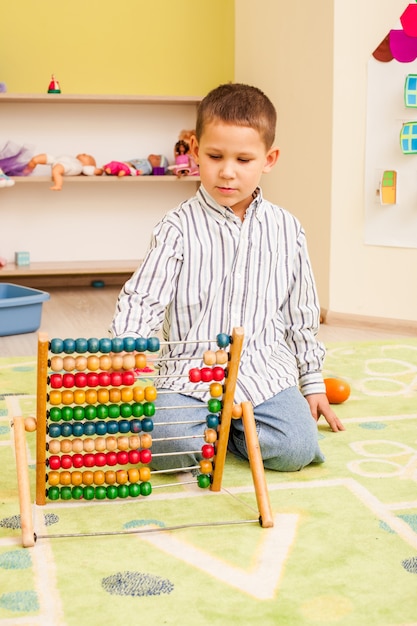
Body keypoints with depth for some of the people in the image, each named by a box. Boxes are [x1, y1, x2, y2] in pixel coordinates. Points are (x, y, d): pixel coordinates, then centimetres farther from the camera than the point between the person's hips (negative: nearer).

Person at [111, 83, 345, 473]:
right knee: (167, 445, -29)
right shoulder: (178, 229, -1)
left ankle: (218, 429, 8)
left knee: (296, 448, -21)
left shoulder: (286, 230, 8)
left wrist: (313, 381, 17)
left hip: (265, 370, 3)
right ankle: (211, 424, 6)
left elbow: (302, 312, 15)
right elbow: (140, 302, -5)